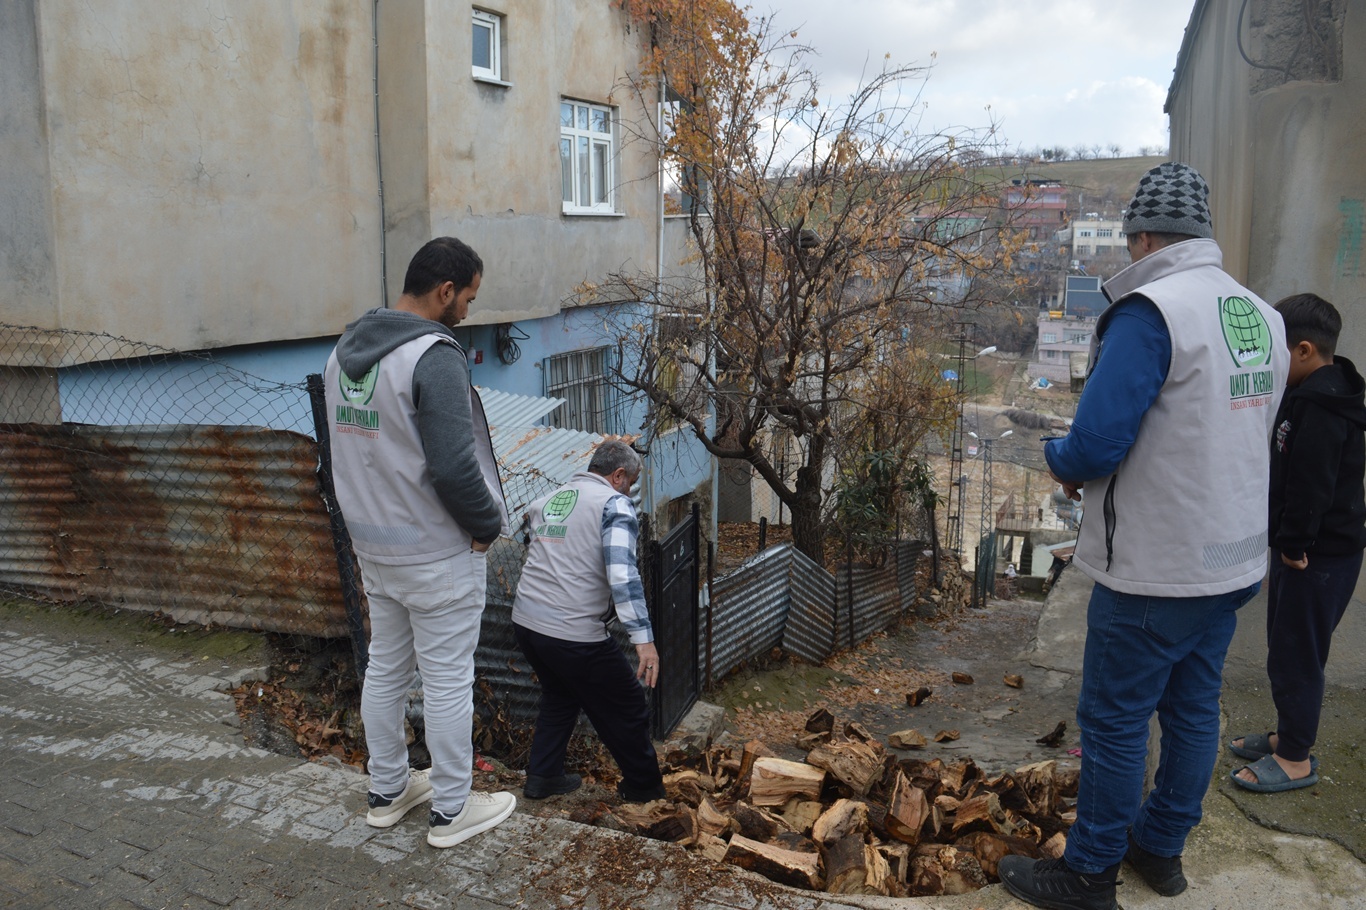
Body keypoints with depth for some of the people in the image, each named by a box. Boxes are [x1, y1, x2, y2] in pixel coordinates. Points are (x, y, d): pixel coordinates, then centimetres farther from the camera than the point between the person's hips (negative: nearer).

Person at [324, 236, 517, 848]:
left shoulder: (345, 350, 7)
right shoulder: (434, 355, -21)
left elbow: (352, 448, 13)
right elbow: (454, 465, -26)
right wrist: (488, 523, -10)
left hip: (371, 543, 8)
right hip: (439, 552, -8)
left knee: (385, 668, 19)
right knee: (448, 681, 5)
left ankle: (387, 791, 33)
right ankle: (451, 811, 18)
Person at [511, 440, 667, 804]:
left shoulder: (547, 501, 15)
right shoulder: (614, 504, -7)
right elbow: (622, 574, -19)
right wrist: (644, 638, -21)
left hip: (525, 621, 7)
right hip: (574, 633, -7)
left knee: (560, 695, 30)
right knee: (628, 711, 10)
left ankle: (542, 776, 33)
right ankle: (646, 791, 23)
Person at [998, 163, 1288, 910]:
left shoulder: (1151, 311, -19)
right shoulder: (1263, 318, 5)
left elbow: (1095, 445, -23)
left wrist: (1058, 458, -1)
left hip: (1155, 572, -8)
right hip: (1233, 562, 8)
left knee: (1114, 721, 5)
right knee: (1193, 709, 18)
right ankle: (1161, 847, 35)